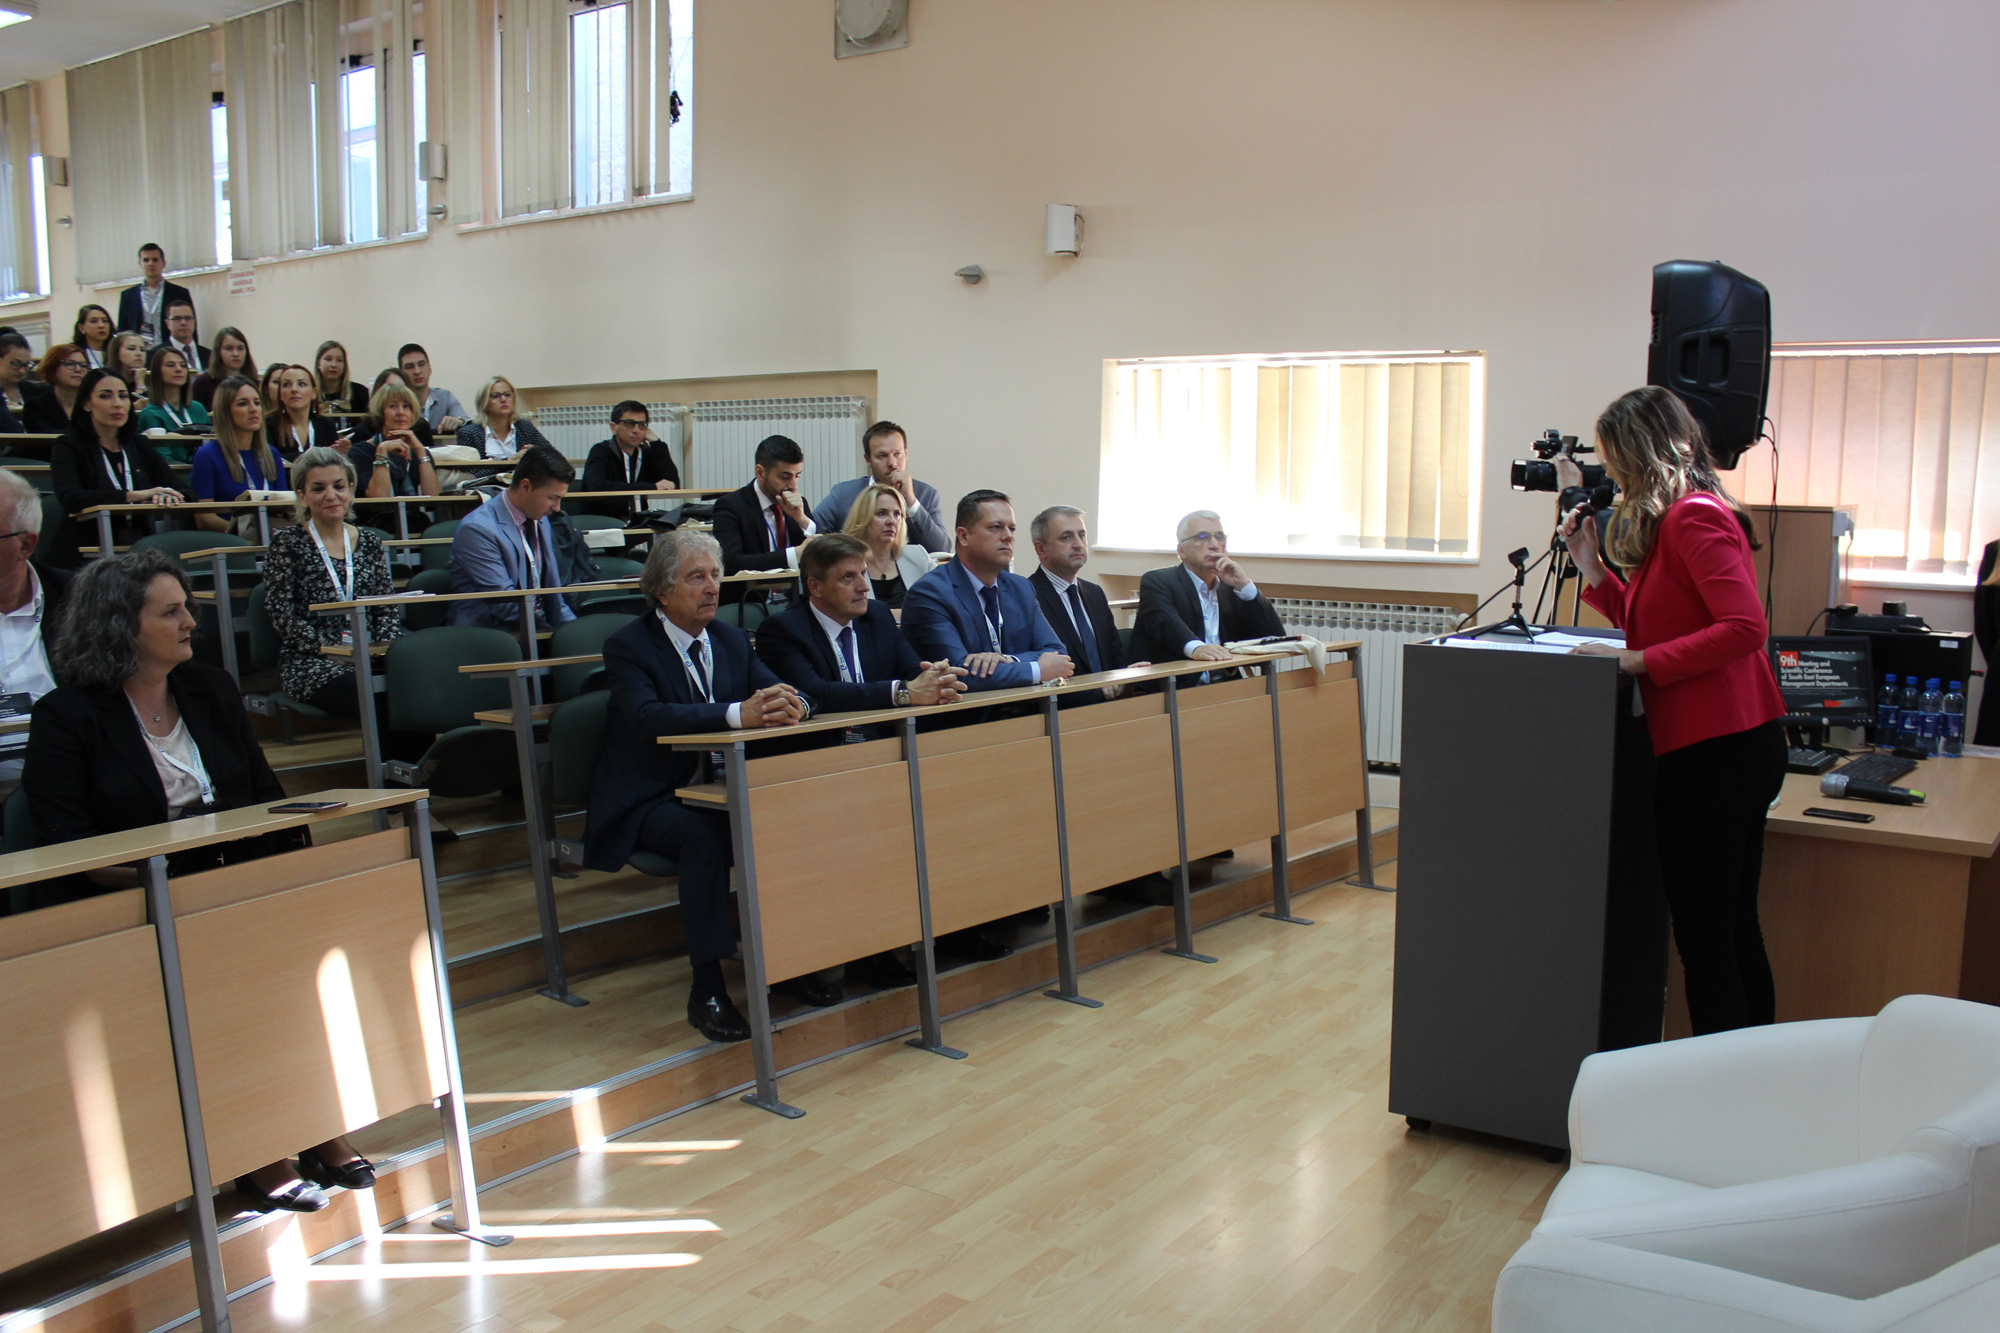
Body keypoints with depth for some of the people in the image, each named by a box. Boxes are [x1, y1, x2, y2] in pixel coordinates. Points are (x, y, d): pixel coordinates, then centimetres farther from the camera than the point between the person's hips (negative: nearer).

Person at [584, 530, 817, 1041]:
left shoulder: (732, 639, 10)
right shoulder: (627, 646, -10)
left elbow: (778, 689, 2)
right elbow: (648, 717, -29)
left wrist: (789, 705, -25)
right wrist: (739, 714, -41)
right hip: (647, 802, -5)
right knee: (705, 833, -35)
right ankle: (706, 988, -26)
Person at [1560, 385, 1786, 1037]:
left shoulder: (1693, 517, -14)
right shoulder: (1689, 516, 16)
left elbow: (1744, 627, -24)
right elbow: (1651, 623, 20)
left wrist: (1636, 661, -20)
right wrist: (1592, 566, 13)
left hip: (1714, 750, -11)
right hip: (1737, 745, 11)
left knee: (1702, 935, -3)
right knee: (1735, 930, 17)